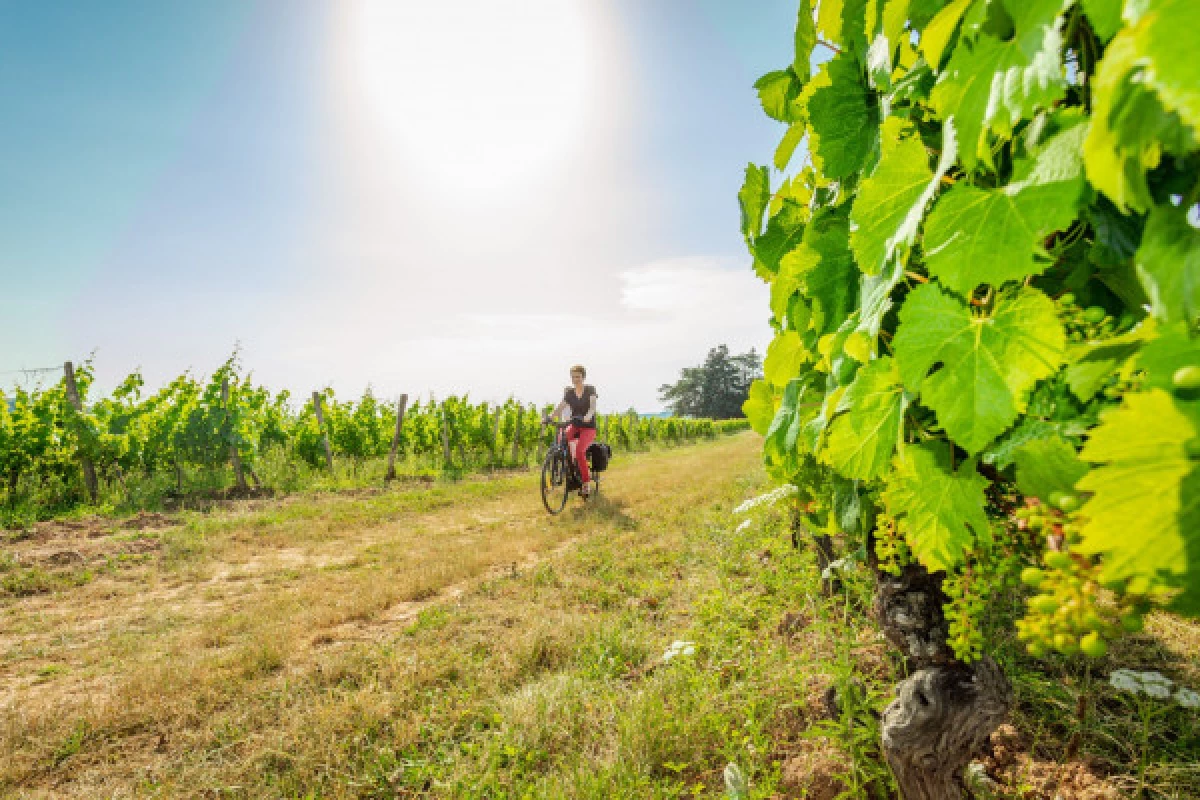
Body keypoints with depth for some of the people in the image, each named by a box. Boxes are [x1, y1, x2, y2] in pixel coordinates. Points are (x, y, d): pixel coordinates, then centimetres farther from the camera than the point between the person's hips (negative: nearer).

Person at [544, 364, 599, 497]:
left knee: (579, 450, -28)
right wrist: (549, 417, -26)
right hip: (575, 426, 4)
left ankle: (587, 482, -15)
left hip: (588, 427, -4)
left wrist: (587, 417, -40)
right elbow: (560, 407, -6)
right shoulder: (569, 392, 5)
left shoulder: (590, 389, -4)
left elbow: (593, 406, -19)